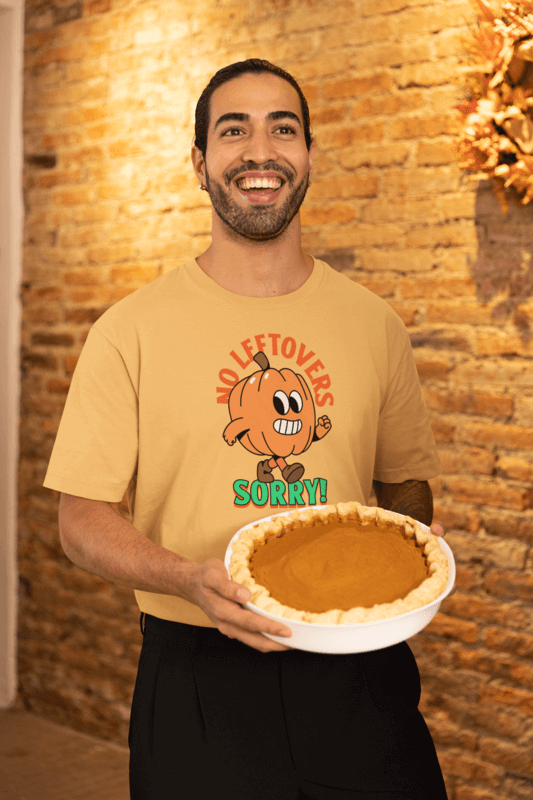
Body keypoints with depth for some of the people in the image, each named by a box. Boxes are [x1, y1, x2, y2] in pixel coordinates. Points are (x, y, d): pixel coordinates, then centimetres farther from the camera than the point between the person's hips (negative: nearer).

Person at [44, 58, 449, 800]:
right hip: (198, 676, -2)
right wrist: (191, 579, -20)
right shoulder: (132, 329, -5)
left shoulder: (374, 324, 4)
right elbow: (83, 518, -3)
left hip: (357, 672, 3)